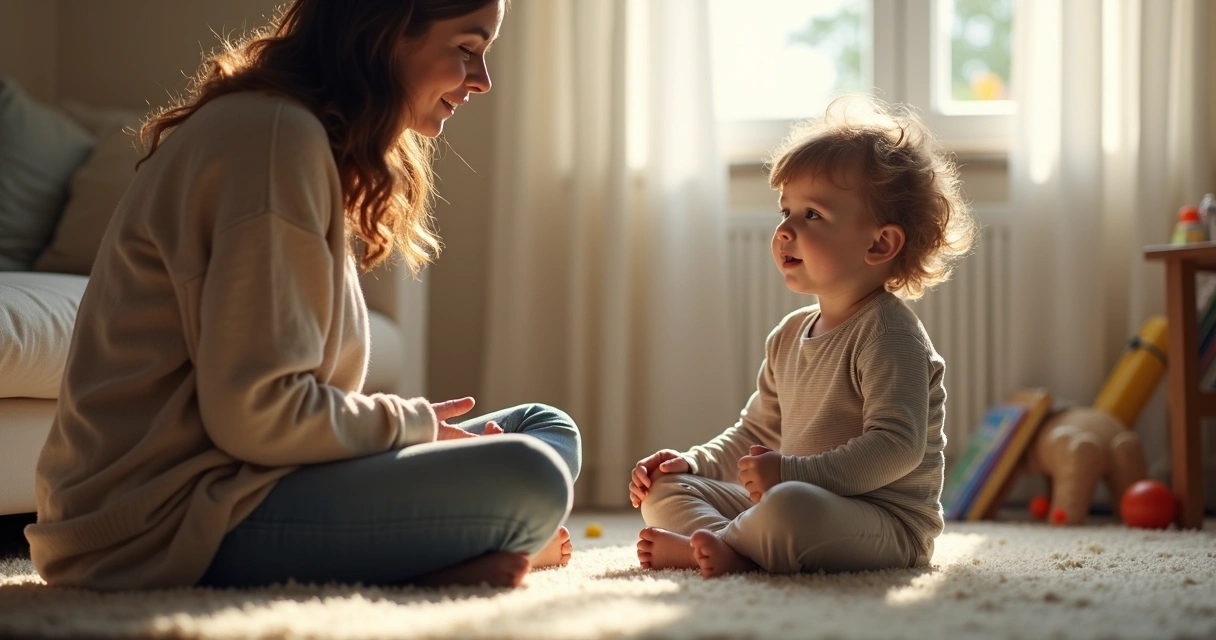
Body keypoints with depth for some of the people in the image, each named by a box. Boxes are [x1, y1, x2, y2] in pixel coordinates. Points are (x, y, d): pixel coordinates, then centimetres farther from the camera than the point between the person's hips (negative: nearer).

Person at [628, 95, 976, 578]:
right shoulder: (789, 336, 15)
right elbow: (756, 435, 24)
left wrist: (796, 473, -31)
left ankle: (717, 546, -13)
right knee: (665, 490, 6)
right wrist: (692, 463, 8)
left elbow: (898, 446, -25)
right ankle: (731, 549, -22)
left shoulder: (888, 335, -14)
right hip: (795, 504, 9)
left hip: (886, 524, -9)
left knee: (791, 506, -41)